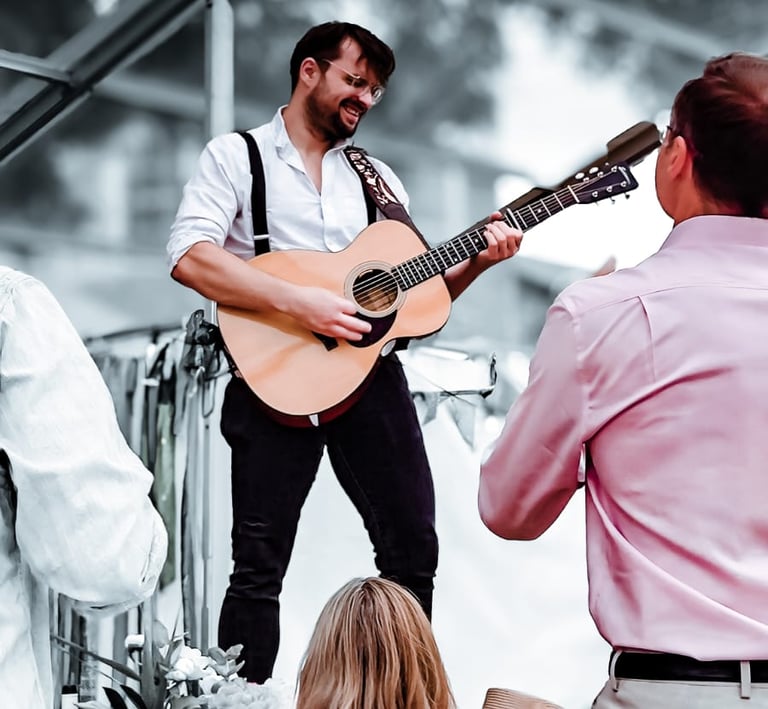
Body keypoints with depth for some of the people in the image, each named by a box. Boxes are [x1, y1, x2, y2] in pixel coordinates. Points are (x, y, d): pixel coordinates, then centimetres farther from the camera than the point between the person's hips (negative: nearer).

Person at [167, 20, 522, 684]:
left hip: (371, 372, 5)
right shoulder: (236, 155, 4)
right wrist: (299, 302, -20)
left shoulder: (376, 176, 20)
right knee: (261, 564, -4)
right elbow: (190, 257, -13)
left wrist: (477, 259, 0)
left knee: (414, 547, 5)